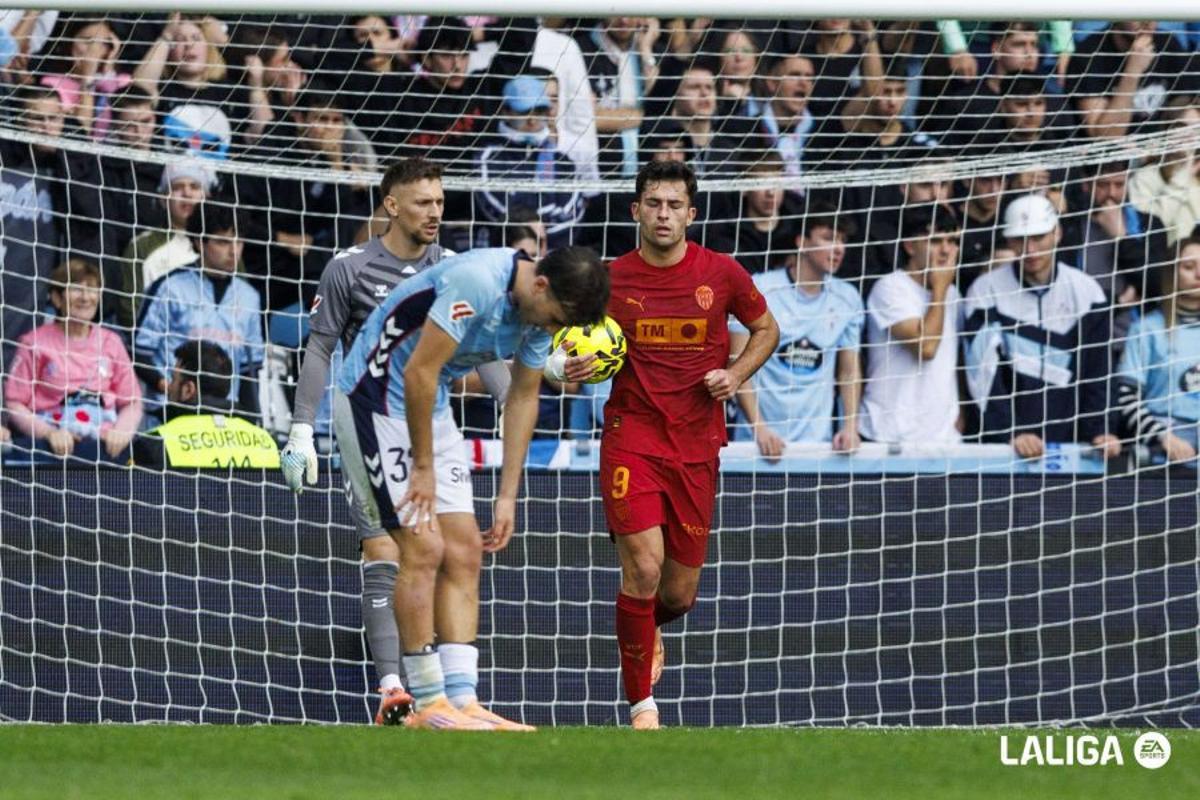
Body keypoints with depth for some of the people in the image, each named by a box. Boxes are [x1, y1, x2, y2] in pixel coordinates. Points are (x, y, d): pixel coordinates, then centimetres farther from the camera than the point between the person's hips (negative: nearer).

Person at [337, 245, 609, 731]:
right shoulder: (476, 283, -28)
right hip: (378, 395, -9)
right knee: (424, 549, -13)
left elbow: (523, 397, 11)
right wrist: (423, 467, -17)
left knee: (464, 553, 2)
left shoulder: (541, 309, -1)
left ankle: (462, 700, 1)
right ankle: (427, 704, -8)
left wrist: (507, 497, 9)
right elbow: (418, 372, -26)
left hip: (430, 407, 9)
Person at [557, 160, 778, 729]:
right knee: (643, 566, -18)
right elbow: (593, 352, 12)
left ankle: (647, 631, 44)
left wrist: (736, 374, -3)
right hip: (631, 434, -2)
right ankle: (641, 703, -5)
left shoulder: (722, 274, 0)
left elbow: (766, 329, 15)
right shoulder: (612, 279, -1)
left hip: (697, 446, 2)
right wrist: (575, 368, -12)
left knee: (679, 593, 6)